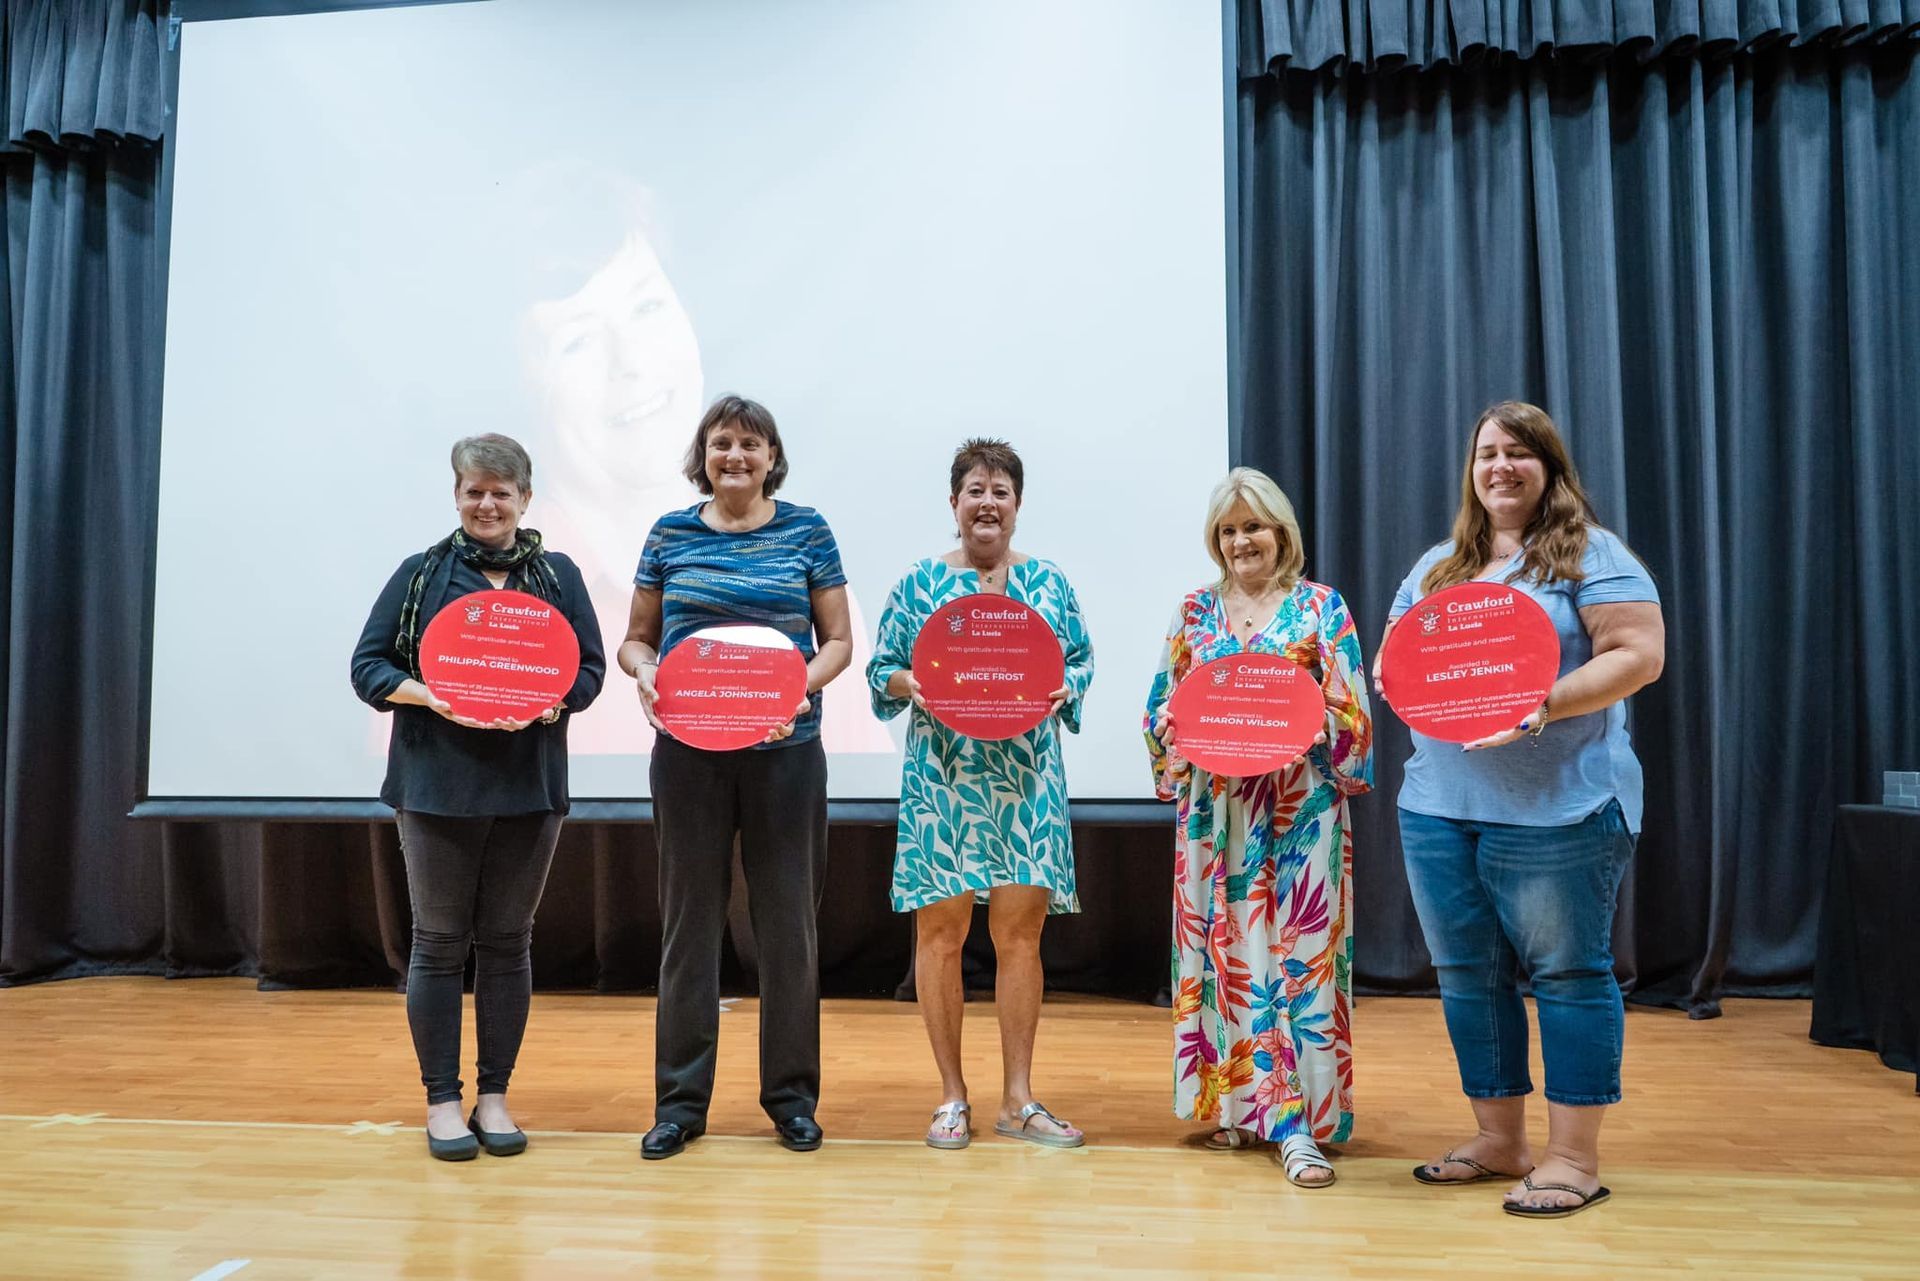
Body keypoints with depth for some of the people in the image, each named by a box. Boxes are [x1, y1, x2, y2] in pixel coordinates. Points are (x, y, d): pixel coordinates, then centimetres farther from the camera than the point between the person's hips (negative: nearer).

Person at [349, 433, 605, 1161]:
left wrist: (549, 704, -17)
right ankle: (441, 1100, 17)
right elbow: (368, 666, 1)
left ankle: (494, 1096, 21)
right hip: (437, 785, -1)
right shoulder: (421, 574, 4)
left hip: (529, 786, 1)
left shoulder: (559, 576, 7)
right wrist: (428, 695, -17)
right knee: (440, 943, 5)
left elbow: (589, 669, 3)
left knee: (507, 943, 8)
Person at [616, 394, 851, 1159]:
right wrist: (644, 673, -12)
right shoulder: (670, 534, 7)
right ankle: (680, 1098, 20)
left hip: (785, 749, -1)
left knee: (787, 918, 6)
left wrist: (804, 684, -16)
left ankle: (791, 1092, 21)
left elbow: (838, 639, 3)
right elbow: (635, 637, 10)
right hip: (688, 751, 1)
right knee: (690, 917, 7)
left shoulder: (806, 531, 3)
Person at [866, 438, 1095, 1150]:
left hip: (1027, 782, 1)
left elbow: (1082, 661, 12)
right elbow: (881, 671, 7)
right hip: (942, 781, -1)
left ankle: (1018, 1101, 16)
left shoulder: (1049, 582, 9)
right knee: (940, 931, 1)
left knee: (1020, 932, 3)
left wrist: (1062, 691, -9)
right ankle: (952, 1097, 16)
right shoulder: (919, 583, 6)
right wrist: (912, 685, -13)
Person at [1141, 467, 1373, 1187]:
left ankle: (1300, 1120, -1)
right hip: (1215, 805, 3)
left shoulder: (1321, 607, 4)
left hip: (1301, 807, -2)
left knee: (1300, 949, -5)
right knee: (1224, 947, 6)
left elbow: (1350, 711, -1)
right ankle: (1237, 1101, 20)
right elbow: (1162, 707, 10)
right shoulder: (1195, 611, 11)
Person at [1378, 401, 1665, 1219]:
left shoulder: (1590, 554, -2)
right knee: (1469, 974, 11)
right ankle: (1499, 1140, 25)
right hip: (1439, 806, 6)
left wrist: (1545, 707, -23)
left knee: (1568, 972, 2)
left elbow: (1639, 654, -12)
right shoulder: (1437, 566, 16)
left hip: (1556, 809, -6)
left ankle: (1574, 1158, 13)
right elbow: (1391, 656, 18)